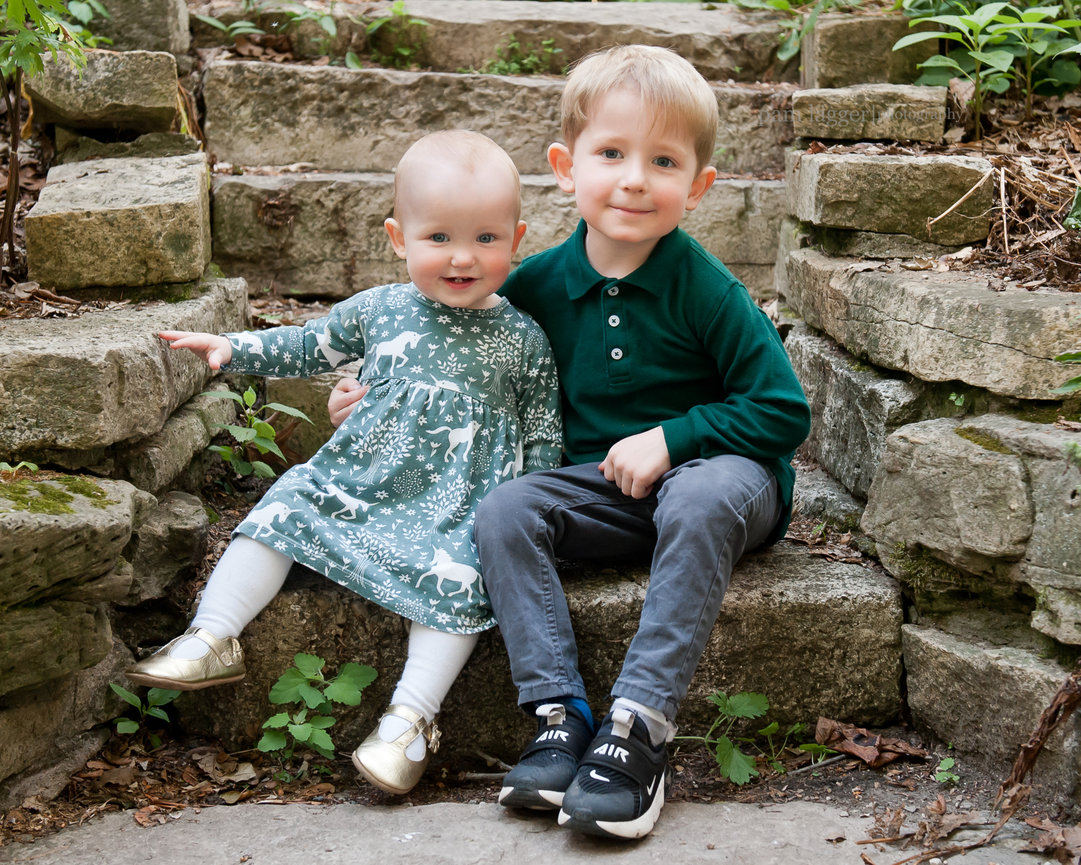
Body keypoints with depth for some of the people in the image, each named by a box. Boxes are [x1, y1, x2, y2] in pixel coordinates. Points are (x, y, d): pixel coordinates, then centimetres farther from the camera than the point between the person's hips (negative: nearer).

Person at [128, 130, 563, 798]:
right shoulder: (379, 310, 4)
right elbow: (310, 347, 20)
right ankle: (212, 638, -1)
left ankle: (411, 716, -19)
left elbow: (543, 436, 6)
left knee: (454, 581, -26)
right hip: (356, 479, 4)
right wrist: (232, 349, 9)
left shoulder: (524, 340, -1)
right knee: (281, 512, -8)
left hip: (459, 506, -3)